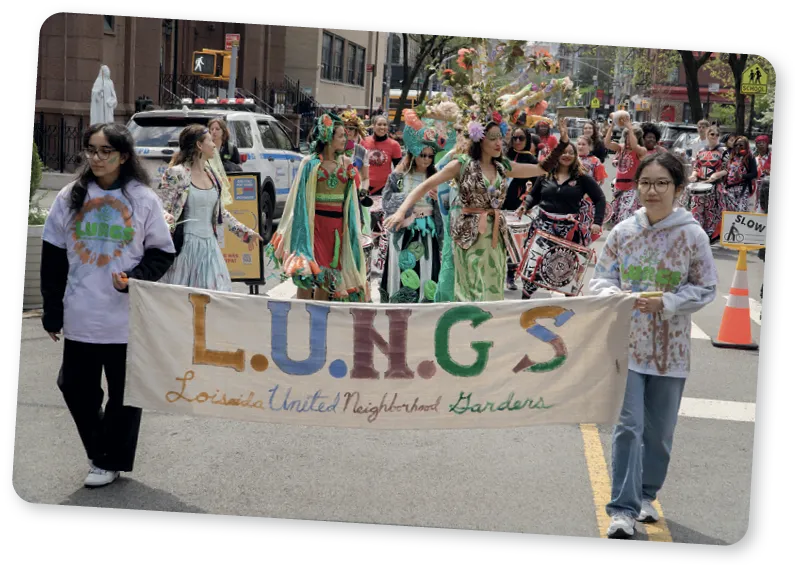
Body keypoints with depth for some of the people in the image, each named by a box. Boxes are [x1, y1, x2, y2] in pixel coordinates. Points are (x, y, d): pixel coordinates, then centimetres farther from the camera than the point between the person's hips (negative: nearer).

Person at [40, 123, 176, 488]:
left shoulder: (143, 199, -3)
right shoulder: (70, 197, 4)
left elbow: (162, 253, 2)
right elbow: (52, 255, 8)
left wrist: (135, 278, -17)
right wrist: (52, 310, 7)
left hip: (127, 318, -3)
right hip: (80, 317, 3)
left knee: (124, 393, 6)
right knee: (76, 388, 8)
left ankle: (110, 460, 23)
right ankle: (99, 450, 30)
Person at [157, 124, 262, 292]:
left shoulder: (211, 174, 13)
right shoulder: (176, 174, -8)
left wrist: (245, 231, 25)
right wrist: (165, 217, -34)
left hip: (209, 245, 7)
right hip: (185, 245, -7)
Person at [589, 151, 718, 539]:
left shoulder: (692, 235, -5)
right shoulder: (623, 232, -1)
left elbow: (705, 288, -1)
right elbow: (600, 278, 6)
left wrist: (665, 302, -16)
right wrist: (615, 295, -16)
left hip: (670, 350, 1)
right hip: (626, 344, 0)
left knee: (659, 431, 12)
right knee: (628, 427, -7)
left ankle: (645, 496, 33)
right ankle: (623, 510, -2)